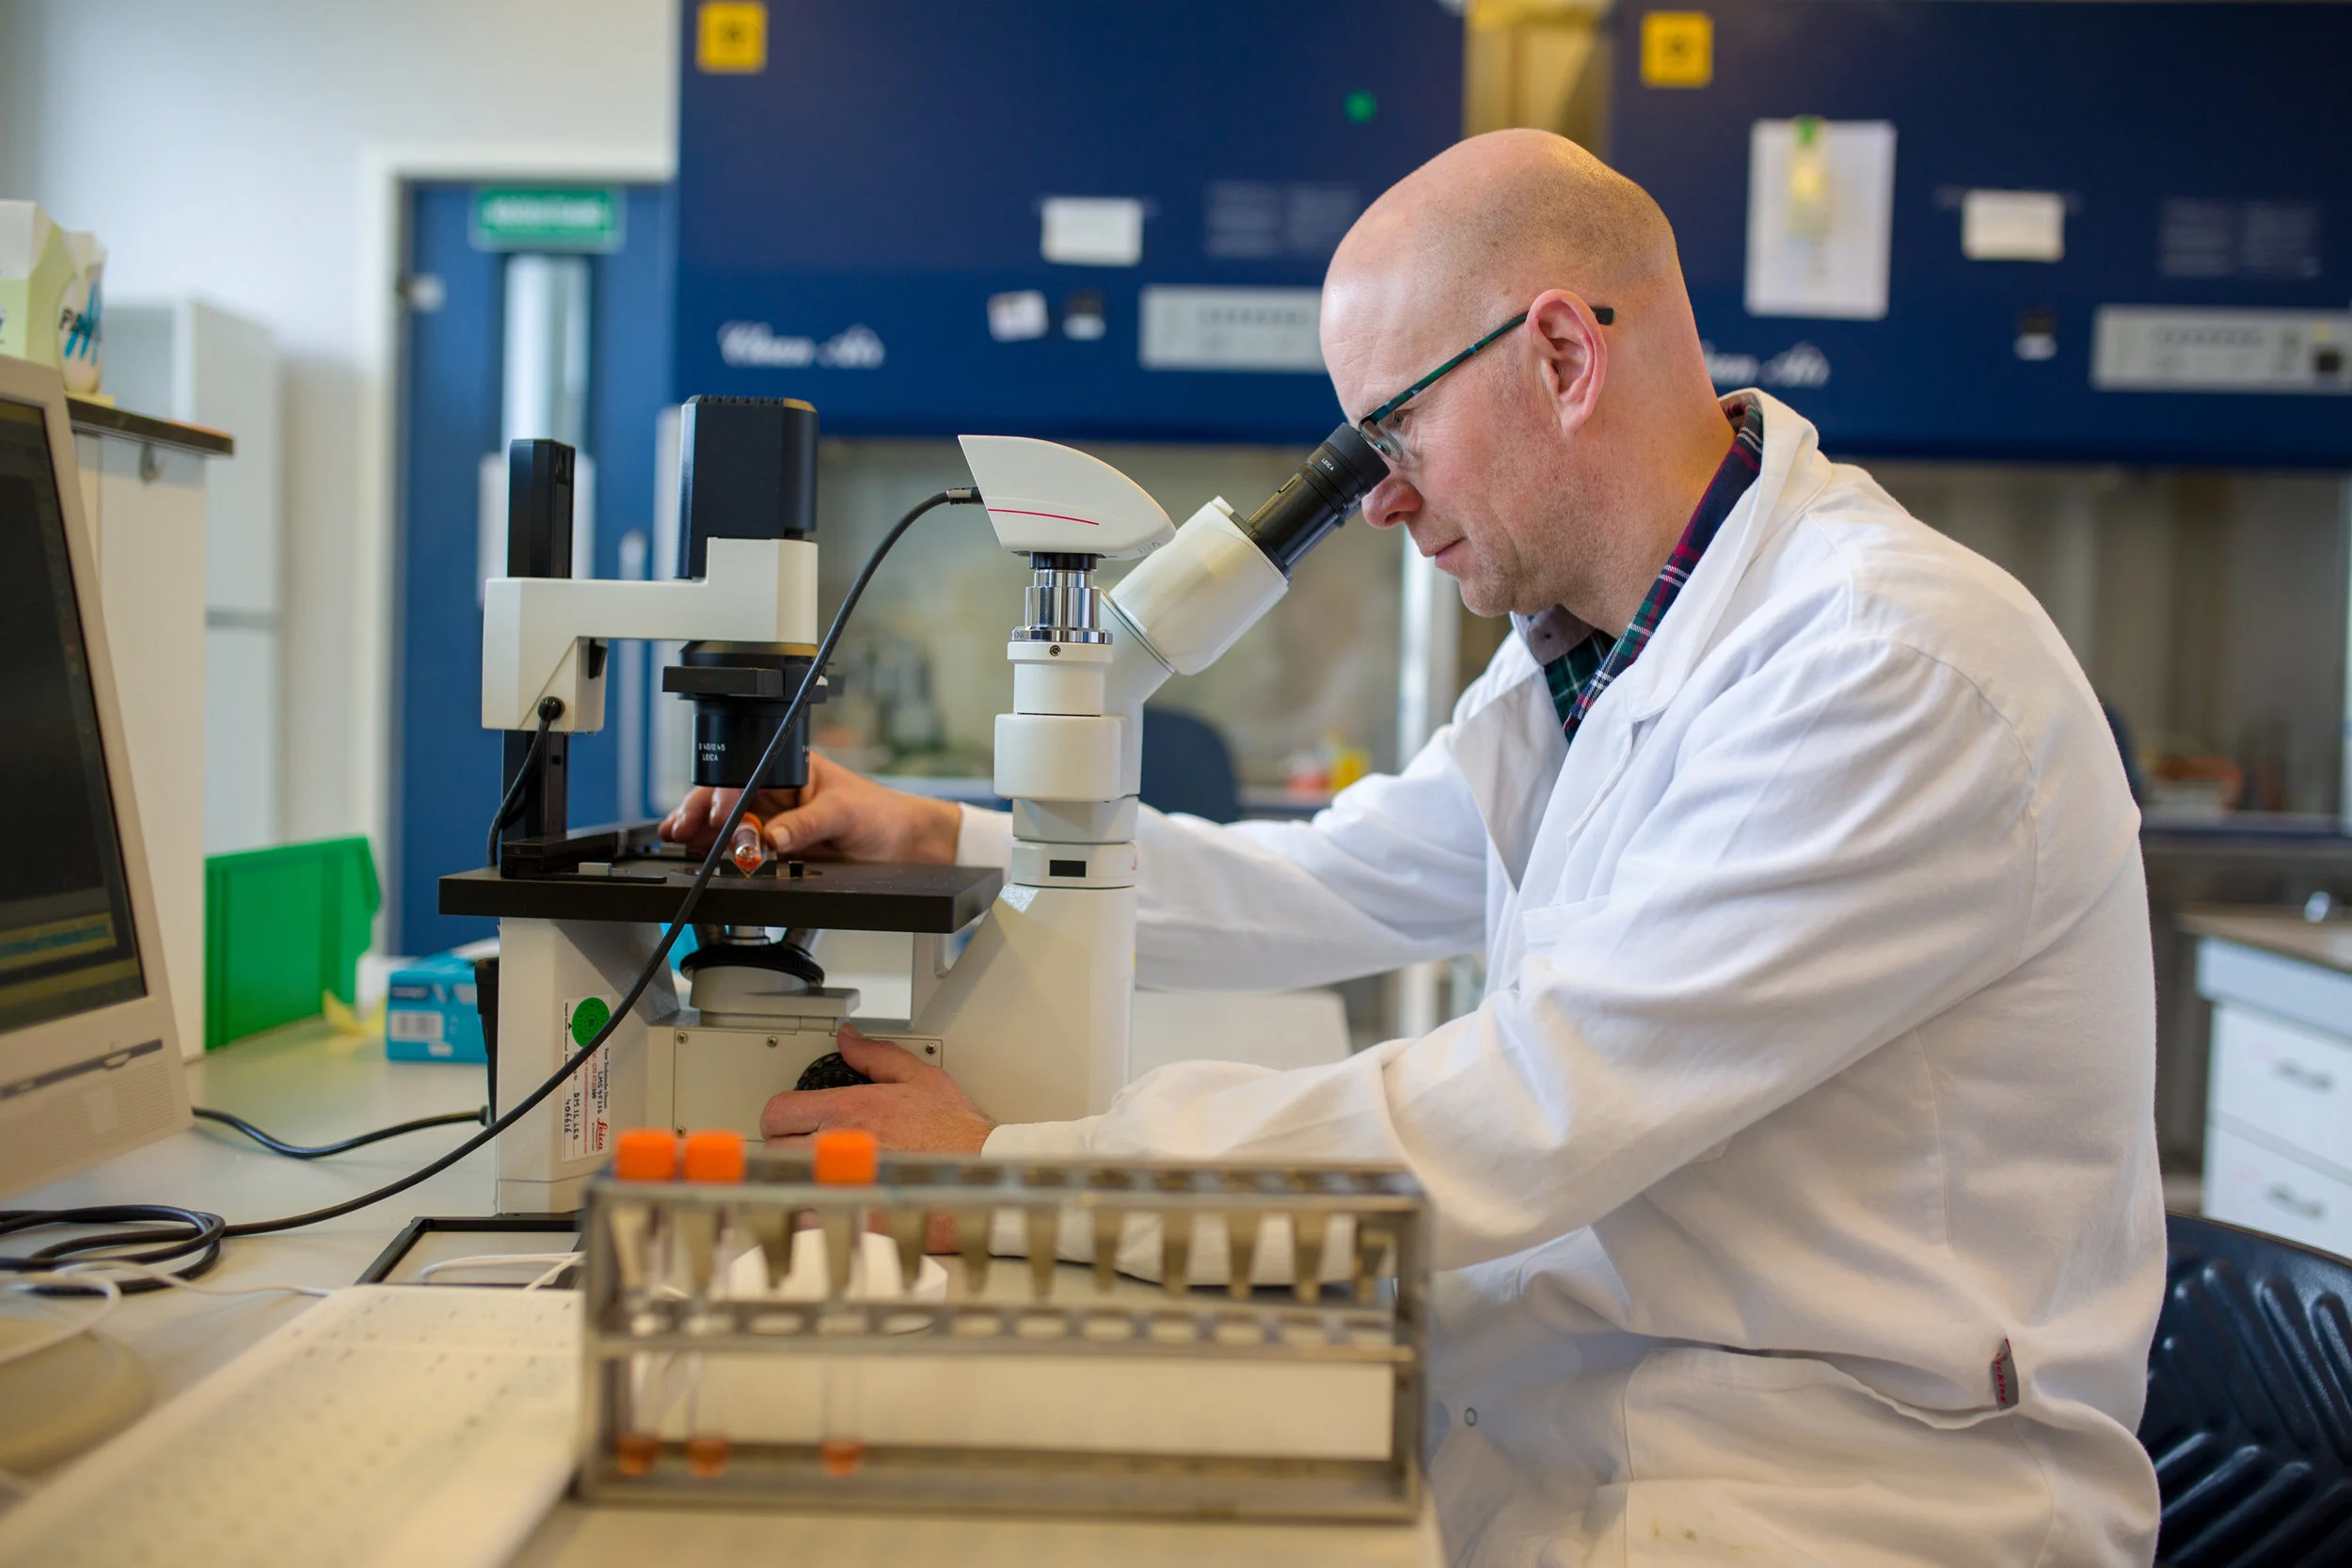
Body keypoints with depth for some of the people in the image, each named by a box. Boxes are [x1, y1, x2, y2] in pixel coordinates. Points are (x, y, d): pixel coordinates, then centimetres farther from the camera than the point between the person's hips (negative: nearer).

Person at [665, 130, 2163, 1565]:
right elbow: (1329, 888, 16)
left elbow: (1523, 1123, -27)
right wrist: (939, 843, 10)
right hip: (1575, 1390, 7)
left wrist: (1011, 1164, -22)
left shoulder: (1900, 669, -22)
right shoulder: (1582, 651, 8)